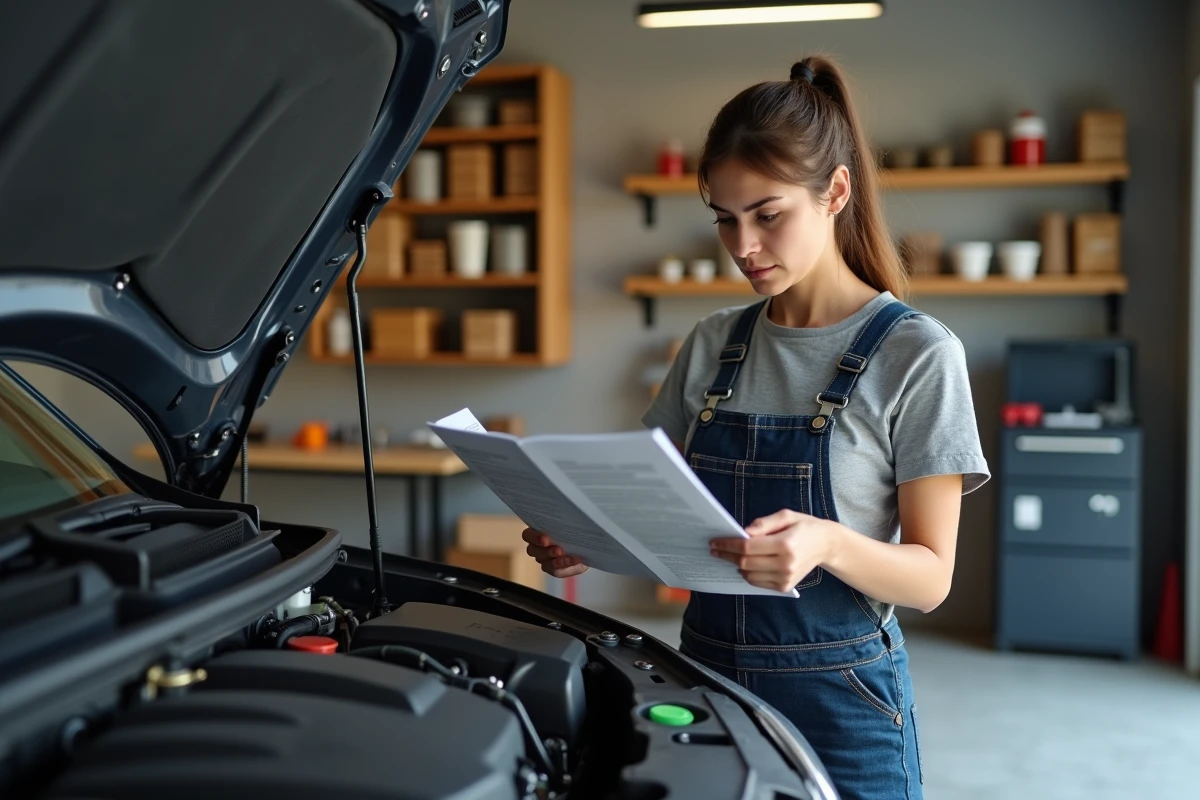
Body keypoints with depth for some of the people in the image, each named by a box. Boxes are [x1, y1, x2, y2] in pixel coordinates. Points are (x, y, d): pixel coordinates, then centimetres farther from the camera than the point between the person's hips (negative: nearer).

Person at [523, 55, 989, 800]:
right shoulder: (711, 347, 4)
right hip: (707, 681, 4)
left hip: (839, 699, -4)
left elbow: (930, 576, -11)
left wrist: (828, 543, -31)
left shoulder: (916, 354, -11)